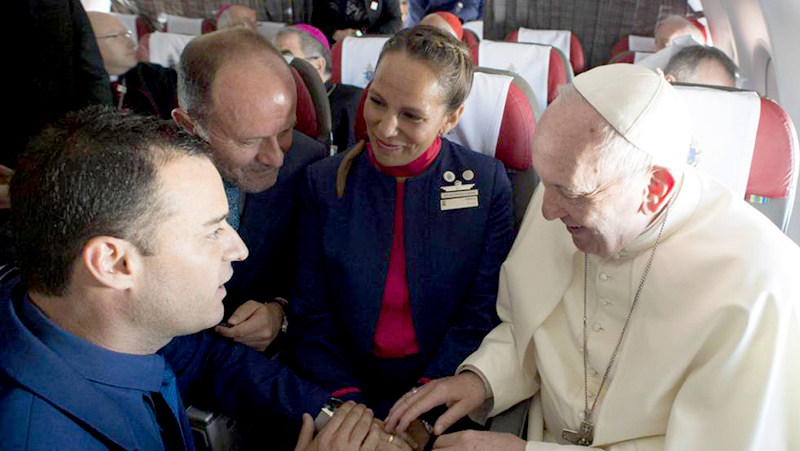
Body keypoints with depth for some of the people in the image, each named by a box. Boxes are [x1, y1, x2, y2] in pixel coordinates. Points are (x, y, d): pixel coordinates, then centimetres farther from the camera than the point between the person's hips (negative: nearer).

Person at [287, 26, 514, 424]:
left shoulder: (488, 183, -2)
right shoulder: (324, 182, 0)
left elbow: (481, 314, -3)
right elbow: (310, 317, 0)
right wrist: (347, 403, -13)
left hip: (441, 388, -1)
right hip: (346, 386, 1)